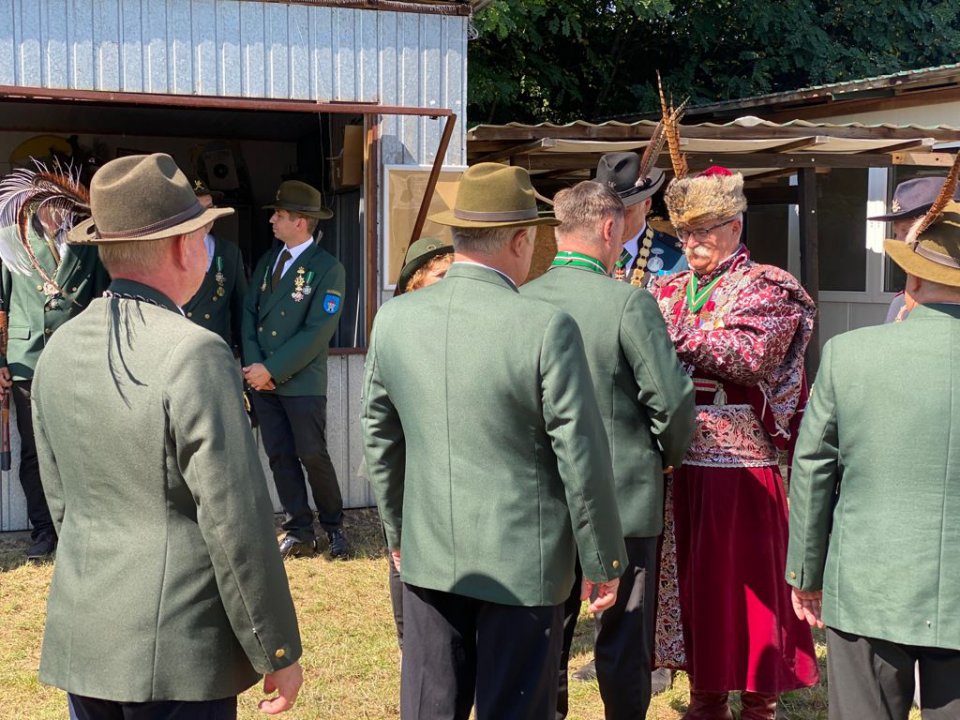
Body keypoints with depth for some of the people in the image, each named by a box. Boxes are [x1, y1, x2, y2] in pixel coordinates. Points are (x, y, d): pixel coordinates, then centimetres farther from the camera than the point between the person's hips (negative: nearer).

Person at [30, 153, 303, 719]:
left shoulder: (60, 349, 4)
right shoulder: (195, 355, -18)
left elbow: (60, 499, 12)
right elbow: (237, 523, -17)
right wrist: (279, 651, -8)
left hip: (80, 642, 7)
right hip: (176, 656, -7)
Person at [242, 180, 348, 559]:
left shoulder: (328, 268, -9)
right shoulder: (267, 261, 12)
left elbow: (317, 332, -14)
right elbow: (249, 313, 10)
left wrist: (272, 369, -15)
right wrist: (253, 364, -5)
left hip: (303, 382, -6)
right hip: (263, 380, 6)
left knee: (313, 456, -2)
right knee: (279, 456, 7)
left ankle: (333, 527, 16)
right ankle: (299, 532, 14)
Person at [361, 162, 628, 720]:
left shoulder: (394, 320, -1)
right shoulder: (547, 328, -17)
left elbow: (381, 439, 9)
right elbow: (581, 457, -13)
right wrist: (603, 560, -1)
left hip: (428, 555, 5)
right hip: (522, 559, -4)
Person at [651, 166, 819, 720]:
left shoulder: (766, 287, -3)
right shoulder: (670, 290, 14)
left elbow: (751, 355, -18)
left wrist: (674, 331, -21)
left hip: (743, 462, -5)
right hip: (683, 461, 5)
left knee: (749, 579, 2)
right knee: (696, 577, 11)